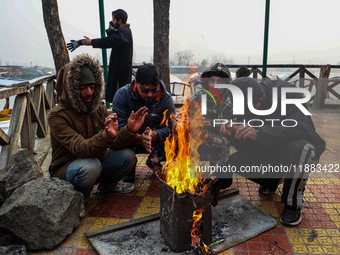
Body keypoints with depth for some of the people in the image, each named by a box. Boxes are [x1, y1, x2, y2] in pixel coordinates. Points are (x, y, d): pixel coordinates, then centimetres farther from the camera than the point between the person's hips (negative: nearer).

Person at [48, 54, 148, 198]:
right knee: (90, 165, -37)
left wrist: (129, 130, -26)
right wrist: (107, 136, -51)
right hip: (65, 170, -6)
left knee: (127, 156, -12)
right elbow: (80, 149, -33)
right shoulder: (57, 116, -20)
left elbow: (113, 145, -7)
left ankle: (108, 186, 18)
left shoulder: (99, 108, -1)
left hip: (95, 161, 6)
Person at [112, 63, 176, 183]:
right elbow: (120, 127, -25)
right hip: (130, 143, -1)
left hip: (156, 142, 2)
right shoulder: (122, 95, -18)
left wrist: (153, 135, -43)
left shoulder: (166, 98, -12)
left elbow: (169, 127, -19)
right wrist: (140, 138, -45)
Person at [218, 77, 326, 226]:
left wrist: (258, 133, -53)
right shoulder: (246, 104, -10)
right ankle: (271, 180, 14)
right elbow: (245, 147, -11)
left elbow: (299, 126, -42)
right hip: (271, 154, 5)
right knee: (235, 161, -15)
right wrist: (232, 133, -33)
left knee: (298, 148, -39)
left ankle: (293, 203, -17)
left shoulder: (286, 94, -24)